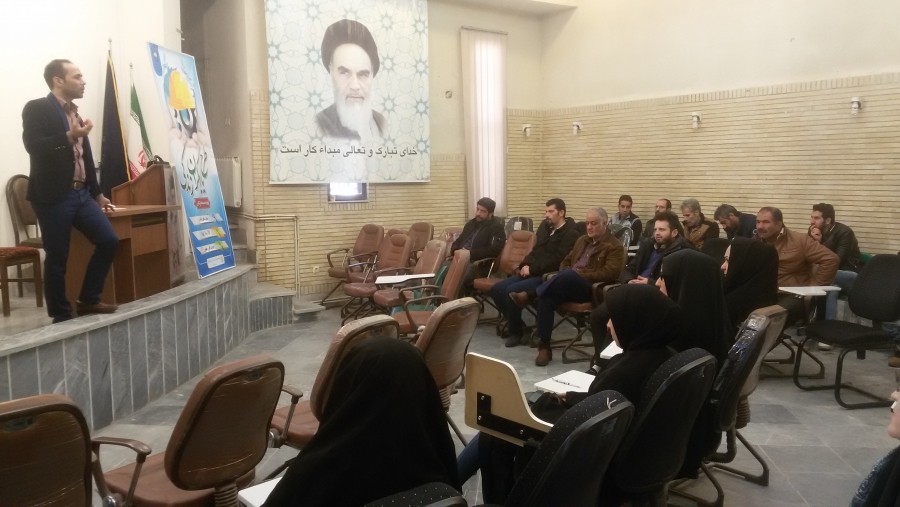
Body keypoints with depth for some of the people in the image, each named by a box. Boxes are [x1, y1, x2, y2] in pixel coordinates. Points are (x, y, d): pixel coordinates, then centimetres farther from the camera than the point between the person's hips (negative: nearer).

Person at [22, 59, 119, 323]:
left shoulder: (75, 114, 18)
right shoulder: (37, 108, -3)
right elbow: (33, 145, -18)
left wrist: (97, 193, 24)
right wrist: (69, 136, -25)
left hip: (81, 193, 7)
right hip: (53, 196, -7)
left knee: (109, 241, 1)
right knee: (57, 257, -2)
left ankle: (88, 300, 14)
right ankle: (61, 316, 10)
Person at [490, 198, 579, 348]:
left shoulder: (570, 233, -9)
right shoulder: (545, 226, 15)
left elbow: (557, 260, -18)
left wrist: (532, 269, -18)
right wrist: (524, 265, 3)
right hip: (532, 272, 9)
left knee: (512, 291, -27)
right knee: (497, 289, -5)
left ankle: (515, 331, -7)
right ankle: (517, 324, 8)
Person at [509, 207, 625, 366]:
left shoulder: (614, 246, 1)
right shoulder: (582, 240, 24)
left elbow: (609, 273, -12)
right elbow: (566, 261, 28)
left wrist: (578, 273, -16)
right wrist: (563, 274, 2)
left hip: (590, 288, -6)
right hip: (568, 285, 6)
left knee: (568, 275, -39)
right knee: (546, 297, -27)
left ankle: (529, 295, -30)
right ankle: (544, 346, -27)